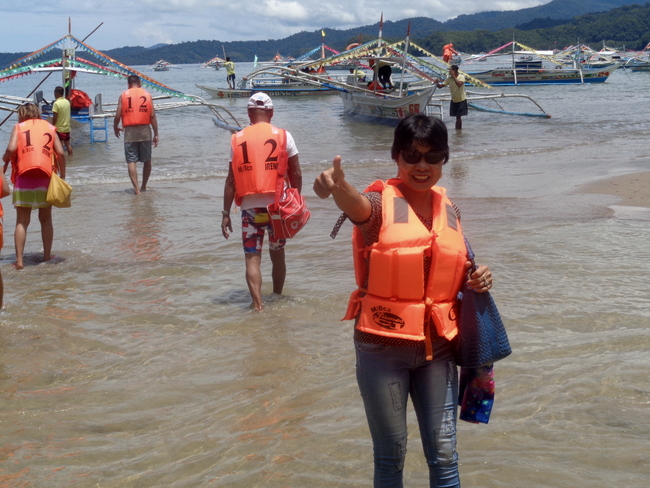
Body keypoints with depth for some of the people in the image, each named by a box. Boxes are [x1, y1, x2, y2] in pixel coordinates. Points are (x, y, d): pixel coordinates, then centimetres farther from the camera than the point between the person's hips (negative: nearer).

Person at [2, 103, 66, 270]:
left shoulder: (19, 127, 8)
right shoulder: (49, 128, 14)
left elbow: (11, 149, -8)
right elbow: (60, 153, 4)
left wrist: (5, 158, 13)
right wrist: (62, 176, 11)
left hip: (24, 177, -2)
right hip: (45, 177, 2)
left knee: (22, 221, 2)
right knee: (46, 219, 15)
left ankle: (19, 260, -4)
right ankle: (47, 255, 17)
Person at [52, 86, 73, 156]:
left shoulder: (56, 103, -17)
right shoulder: (67, 102, 4)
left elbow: (54, 117, -17)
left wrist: (52, 126, -5)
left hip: (59, 128, -7)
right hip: (67, 127, 7)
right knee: (67, 144, 15)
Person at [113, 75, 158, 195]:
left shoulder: (123, 96, 2)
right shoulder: (147, 95, 6)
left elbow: (118, 116, -2)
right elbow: (152, 116, 0)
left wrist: (115, 128, 17)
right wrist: (156, 134, 4)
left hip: (130, 131, -2)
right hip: (145, 130, 2)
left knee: (131, 161, 0)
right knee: (147, 160, 15)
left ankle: (136, 188, -11)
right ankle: (144, 187, 24)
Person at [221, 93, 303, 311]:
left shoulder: (237, 139, 2)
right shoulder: (283, 136, 1)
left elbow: (231, 180, 1)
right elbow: (296, 174, 0)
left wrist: (226, 213, 5)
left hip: (250, 207, -1)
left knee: (252, 257, 2)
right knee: (277, 255, 18)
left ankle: (258, 304, -11)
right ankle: (277, 298, 32)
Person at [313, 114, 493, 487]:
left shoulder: (450, 211, 5)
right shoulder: (382, 203, -10)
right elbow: (358, 205, -36)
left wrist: (478, 279, -3)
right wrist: (338, 185, -59)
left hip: (437, 346, 4)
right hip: (383, 347, -4)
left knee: (443, 454, 10)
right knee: (391, 455, 9)